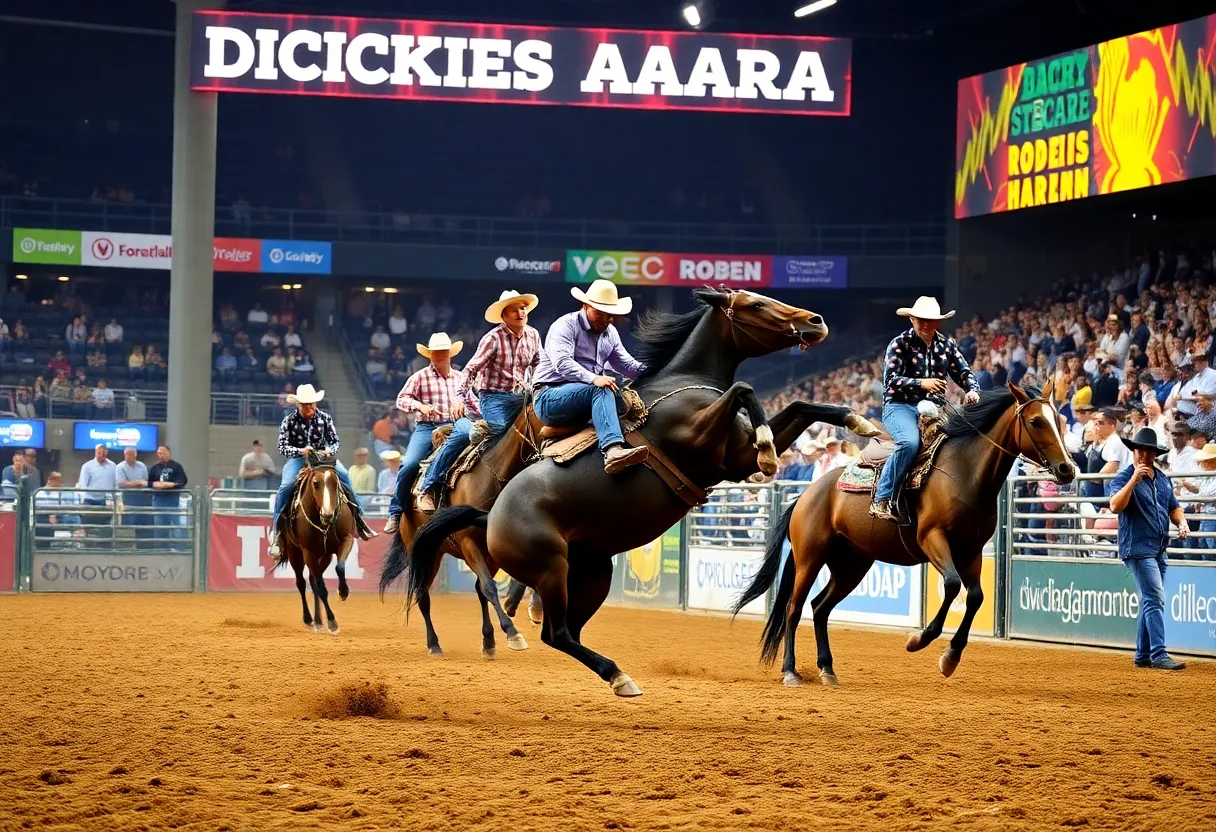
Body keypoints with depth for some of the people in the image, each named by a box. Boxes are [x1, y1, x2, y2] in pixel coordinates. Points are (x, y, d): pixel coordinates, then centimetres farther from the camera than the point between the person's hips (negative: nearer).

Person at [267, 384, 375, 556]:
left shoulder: (325, 418, -1)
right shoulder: (289, 421, -6)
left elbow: (335, 441, 4)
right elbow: (282, 447, -10)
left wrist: (329, 451, -20)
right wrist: (301, 451, -28)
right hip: (297, 459, -2)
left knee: (344, 476, -22)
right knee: (286, 485, -28)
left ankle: (358, 518, -12)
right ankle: (276, 530, -18)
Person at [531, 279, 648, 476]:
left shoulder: (610, 333, 17)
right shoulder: (565, 326, -8)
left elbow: (628, 365, 19)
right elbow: (562, 362, -25)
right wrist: (593, 379, -39)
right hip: (548, 399, -8)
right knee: (601, 390, -34)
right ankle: (613, 450, -55)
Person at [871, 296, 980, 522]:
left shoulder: (947, 345, 14)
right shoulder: (900, 344, 0)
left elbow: (964, 373, 11)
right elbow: (891, 380, -10)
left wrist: (973, 390, -12)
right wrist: (921, 383, -25)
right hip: (901, 407, -5)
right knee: (910, 442, -35)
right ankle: (882, 500, -30)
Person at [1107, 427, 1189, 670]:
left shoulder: (1163, 479, 14)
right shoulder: (1124, 477, -6)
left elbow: (1174, 507, 22)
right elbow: (1116, 506, -22)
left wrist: (1182, 523, 2)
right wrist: (1134, 480, -28)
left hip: (1159, 549, 8)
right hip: (1138, 548, -8)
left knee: (1150, 601, 12)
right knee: (1155, 599, -17)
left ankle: (1143, 655, 19)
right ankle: (1159, 655, -22)